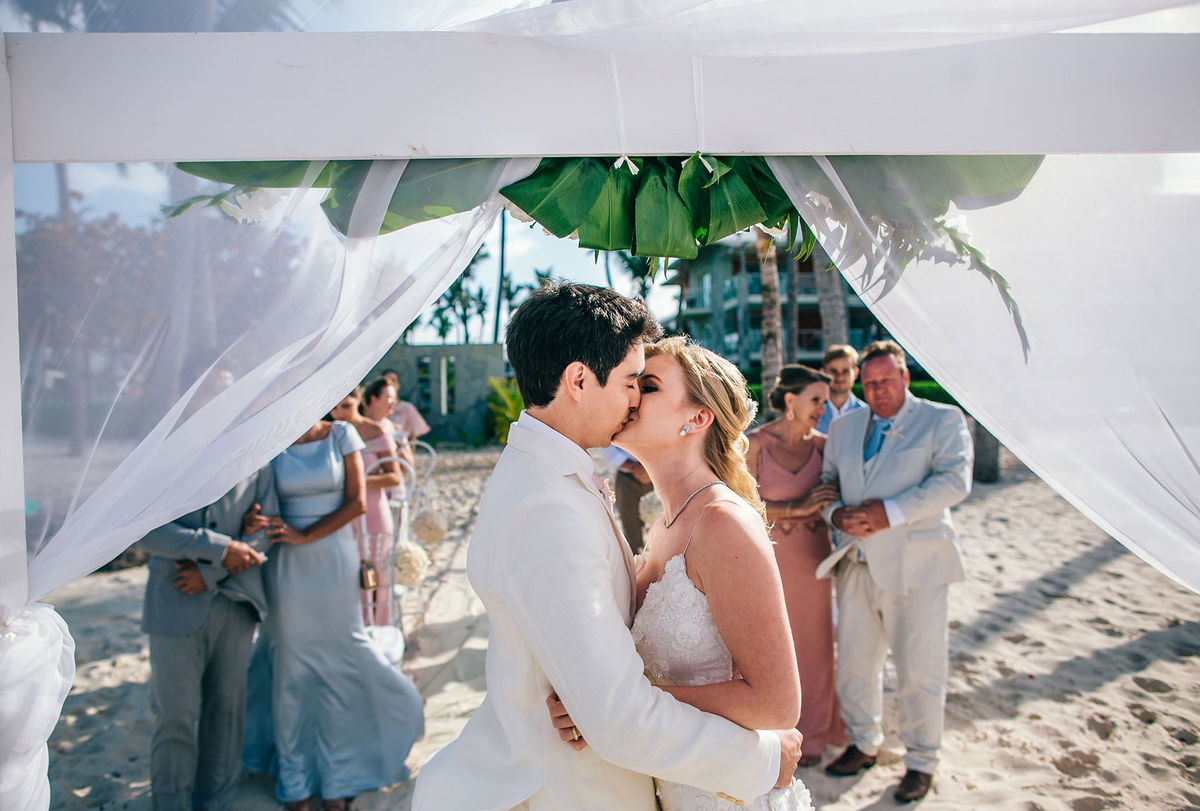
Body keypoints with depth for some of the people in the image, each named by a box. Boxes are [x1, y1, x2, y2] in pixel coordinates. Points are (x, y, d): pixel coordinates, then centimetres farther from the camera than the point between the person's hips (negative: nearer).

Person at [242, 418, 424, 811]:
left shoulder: (341, 435, -1)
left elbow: (357, 502, -6)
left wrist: (306, 535, -13)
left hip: (334, 560, 0)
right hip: (287, 567, 0)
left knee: (337, 663, 7)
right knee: (292, 666, 9)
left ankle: (336, 778, 26)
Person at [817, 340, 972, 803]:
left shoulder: (943, 420, 0)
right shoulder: (843, 427, 14)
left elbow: (954, 481, -13)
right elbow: (824, 479, 15)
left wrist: (889, 512, -21)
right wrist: (836, 513, -8)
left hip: (913, 565, -4)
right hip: (857, 563, 5)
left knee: (919, 670, 3)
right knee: (853, 662, 13)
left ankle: (921, 761, 23)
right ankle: (864, 743, 34)